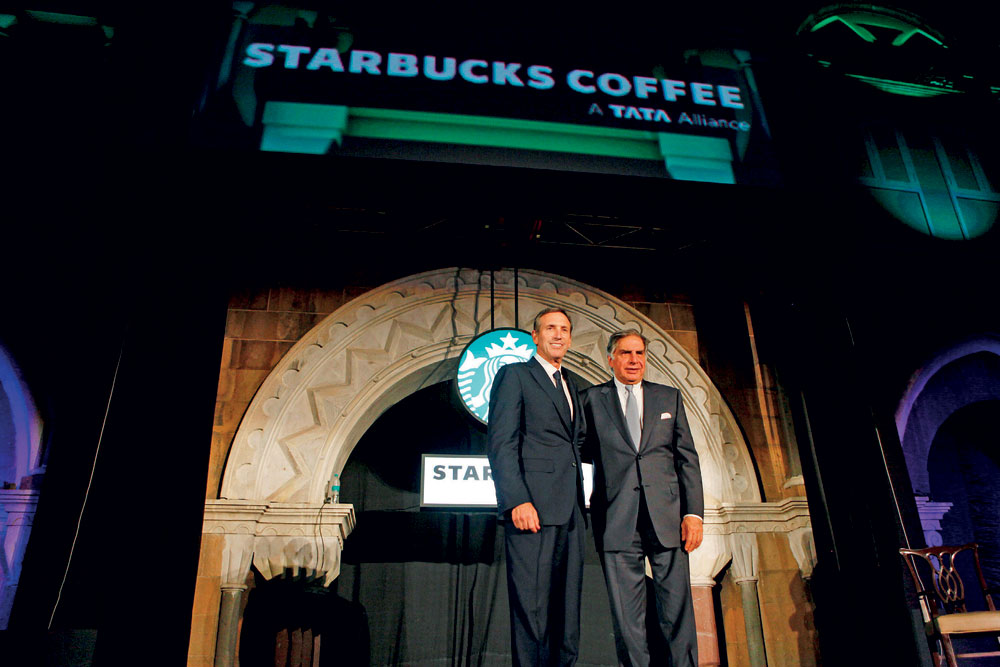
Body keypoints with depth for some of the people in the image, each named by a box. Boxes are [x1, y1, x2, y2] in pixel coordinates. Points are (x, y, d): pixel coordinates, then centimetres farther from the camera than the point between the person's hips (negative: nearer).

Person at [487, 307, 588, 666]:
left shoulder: (570, 383, 24)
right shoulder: (514, 375, 3)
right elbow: (500, 442, -7)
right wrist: (517, 501, -17)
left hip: (570, 511, 7)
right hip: (533, 507, -7)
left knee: (567, 607, 9)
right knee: (532, 608, -5)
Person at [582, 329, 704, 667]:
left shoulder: (669, 397, 15)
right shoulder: (592, 398, 10)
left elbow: (687, 457, 10)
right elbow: (584, 451, 9)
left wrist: (694, 512, 2)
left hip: (666, 513, 1)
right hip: (617, 520, -1)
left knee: (677, 608, 3)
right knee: (626, 617, 2)